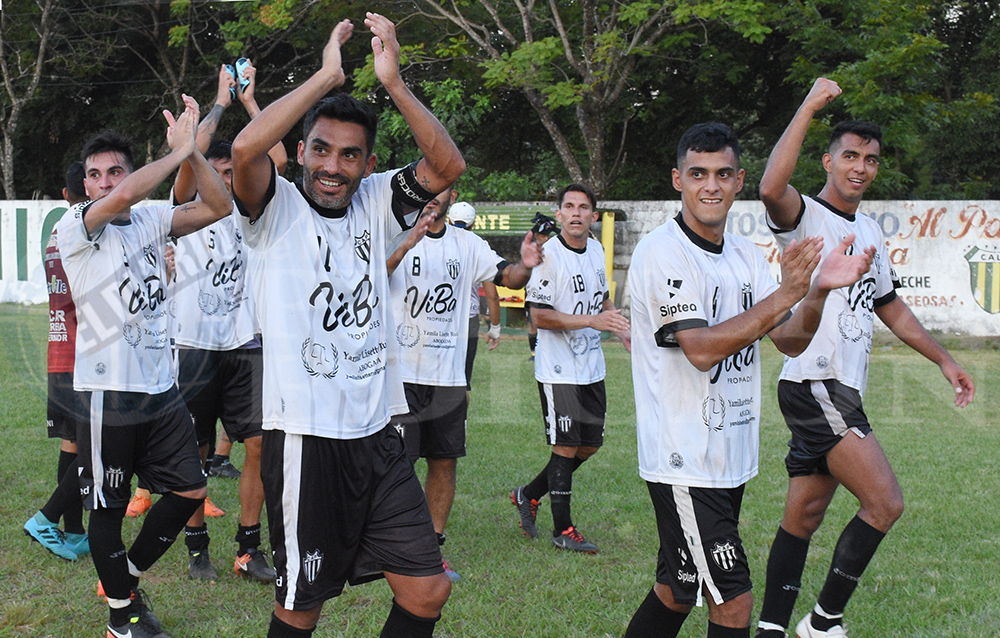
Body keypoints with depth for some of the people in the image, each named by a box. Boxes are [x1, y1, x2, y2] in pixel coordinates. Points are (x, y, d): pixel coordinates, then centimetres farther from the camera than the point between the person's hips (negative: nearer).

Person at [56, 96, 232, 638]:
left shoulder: (151, 220, 9)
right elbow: (124, 199, -28)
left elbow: (218, 206, 1)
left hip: (161, 386, 6)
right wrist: (177, 152, -18)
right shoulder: (74, 227, -8)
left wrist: (192, 150, -10)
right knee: (108, 507, 5)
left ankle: (127, 576, 33)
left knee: (188, 491, 12)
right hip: (109, 392, -6)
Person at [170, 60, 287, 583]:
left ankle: (249, 549, 8)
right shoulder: (189, 210, 3)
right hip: (196, 344, -3)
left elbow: (278, 159, 0)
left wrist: (249, 101, 2)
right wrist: (221, 101, -6)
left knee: (258, 445, -2)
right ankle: (197, 549, 15)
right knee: (193, 452, 3)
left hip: (245, 344, 3)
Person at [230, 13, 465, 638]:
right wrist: (328, 75, -18)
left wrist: (394, 82, -14)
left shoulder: (375, 203, 9)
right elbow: (246, 149, -24)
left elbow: (448, 164, -5)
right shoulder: (279, 208, -3)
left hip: (377, 434, 5)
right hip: (305, 439, -4)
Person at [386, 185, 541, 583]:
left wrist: (525, 266, -16)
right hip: (403, 373, -5)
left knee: (445, 463, 8)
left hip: (450, 377, 5)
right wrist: (408, 243, -41)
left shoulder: (466, 244, 10)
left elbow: (509, 278, 7)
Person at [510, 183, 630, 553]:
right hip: (558, 370, -8)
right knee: (565, 447, -3)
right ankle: (562, 530, 9)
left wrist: (624, 333, 14)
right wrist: (593, 320, -23)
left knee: (589, 446, 12)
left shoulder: (595, 250, 8)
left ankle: (529, 495, 28)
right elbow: (539, 316, -19)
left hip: (592, 367, 8)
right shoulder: (548, 255, -15)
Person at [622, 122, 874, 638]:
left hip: (730, 458, 8)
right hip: (684, 461, -7)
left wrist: (819, 290, -11)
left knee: (677, 592, 16)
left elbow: (790, 341, 8)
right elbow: (701, 349, -23)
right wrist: (787, 294, -26)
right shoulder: (661, 252, -13)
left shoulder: (745, 255, 11)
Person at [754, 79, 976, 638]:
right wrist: (810, 106, -28)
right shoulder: (805, 217, -8)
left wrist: (944, 359, 25)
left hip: (843, 392, 8)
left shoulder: (871, 231, 18)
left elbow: (890, 305, 28)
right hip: (814, 385, -8)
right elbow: (772, 187, -32)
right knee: (885, 502, -12)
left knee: (804, 515, 9)